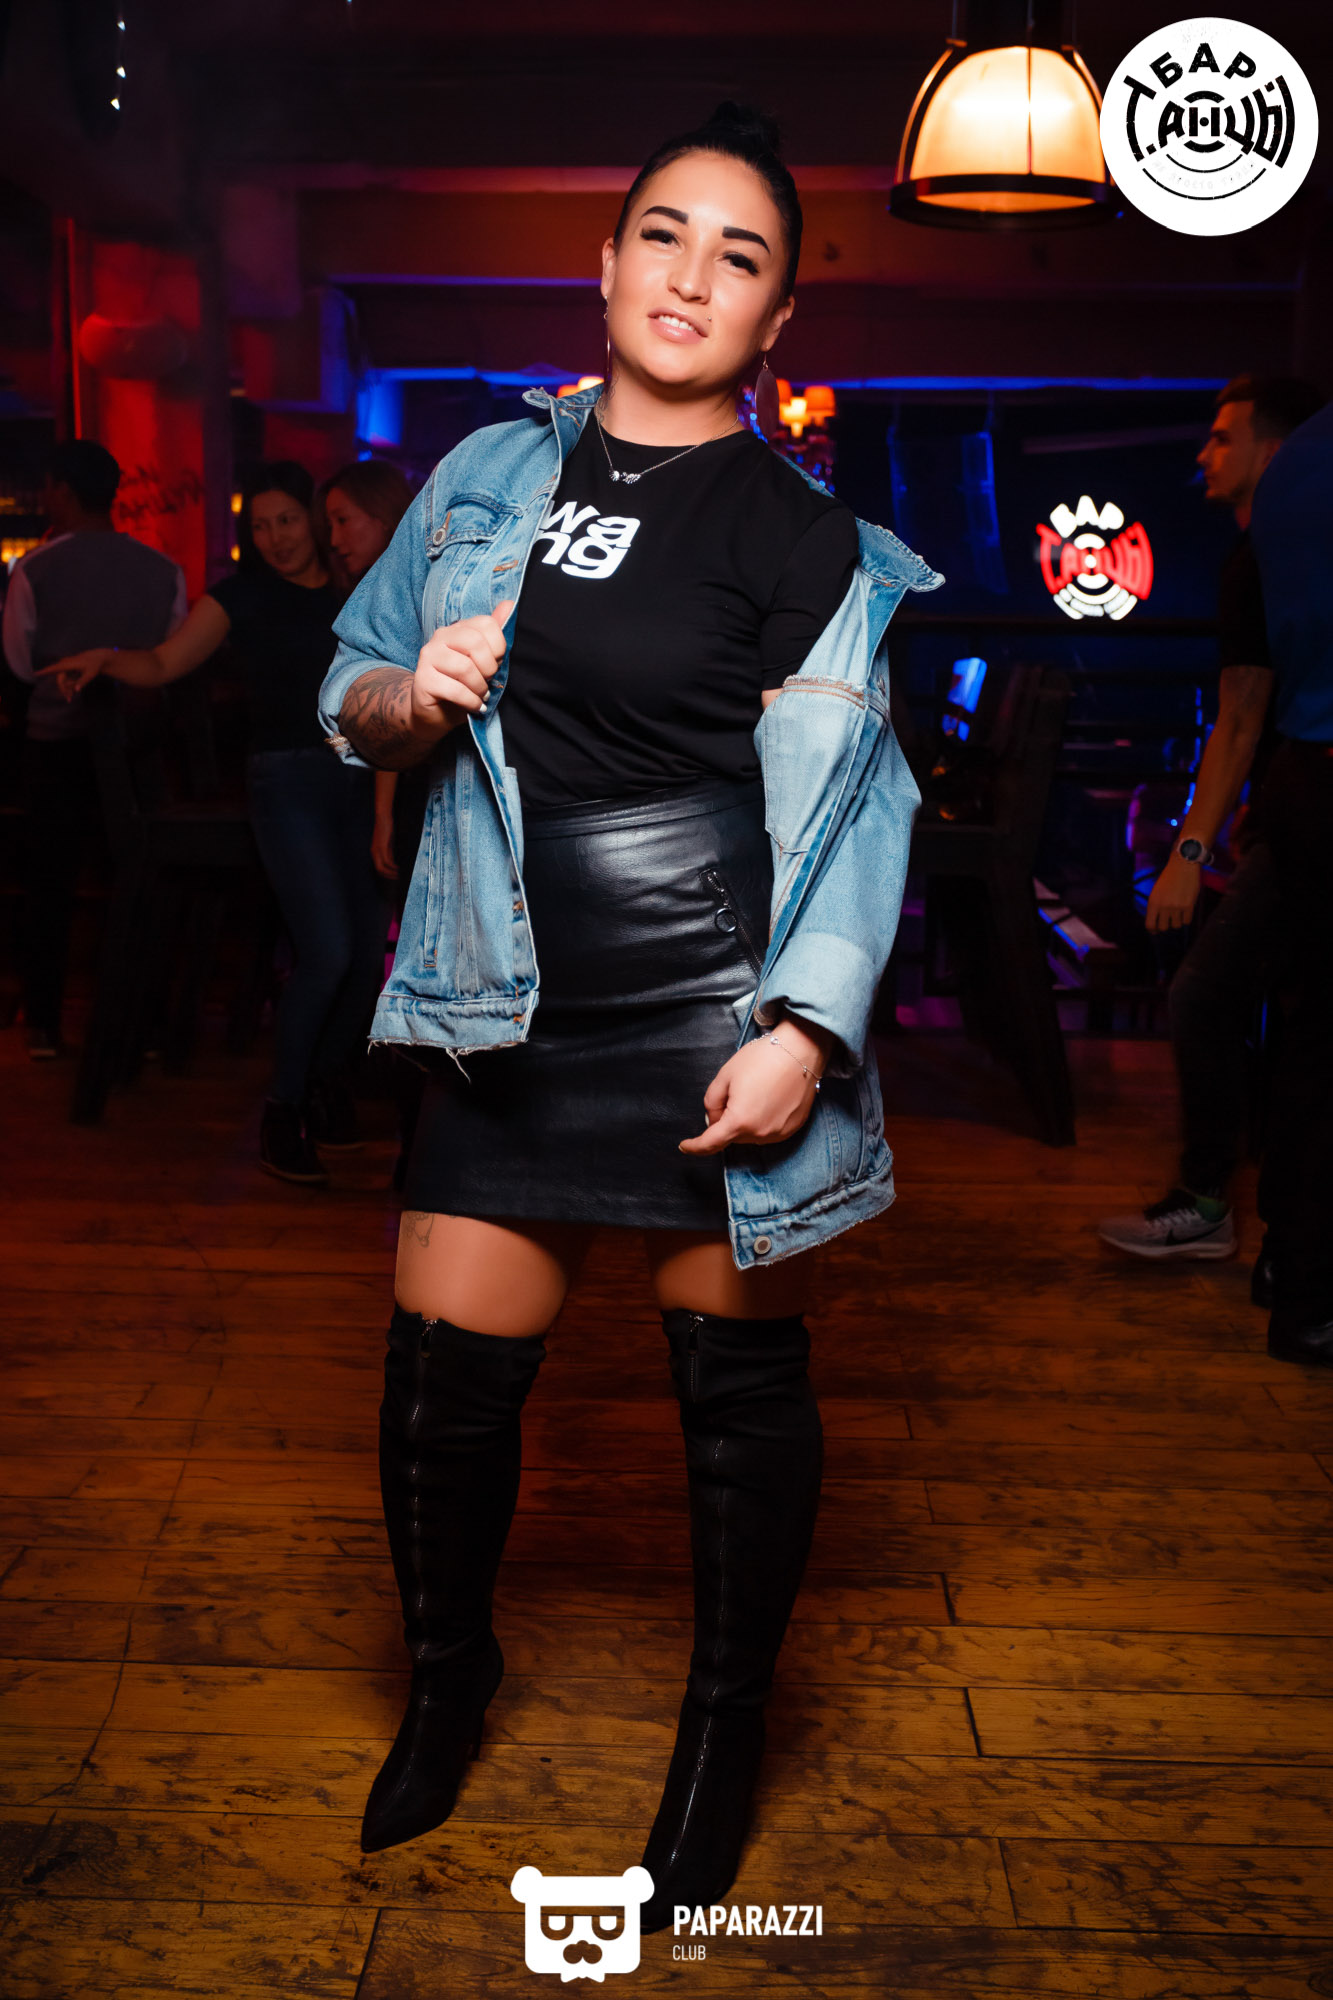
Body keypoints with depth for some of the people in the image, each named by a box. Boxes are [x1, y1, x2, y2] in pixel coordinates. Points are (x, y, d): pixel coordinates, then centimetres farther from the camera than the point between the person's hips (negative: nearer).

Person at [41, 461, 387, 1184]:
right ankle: (283, 1111, -2)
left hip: (359, 777, 4)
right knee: (327, 953, -15)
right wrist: (105, 657, -17)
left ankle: (328, 1077, 25)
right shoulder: (244, 594, 1)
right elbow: (165, 663, 0)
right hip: (287, 778, -4)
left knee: (370, 948, 3)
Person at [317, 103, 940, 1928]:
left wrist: (802, 1030, -19)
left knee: (737, 1371, 8)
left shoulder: (801, 538, -2)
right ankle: (450, 1676, 34)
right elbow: (354, 693, 18)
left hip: (715, 1015, -3)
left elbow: (843, 806, -7)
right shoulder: (491, 476, 10)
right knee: (442, 1373, 4)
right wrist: (408, 698, -6)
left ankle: (726, 1730, 31)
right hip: (514, 1019, 3)